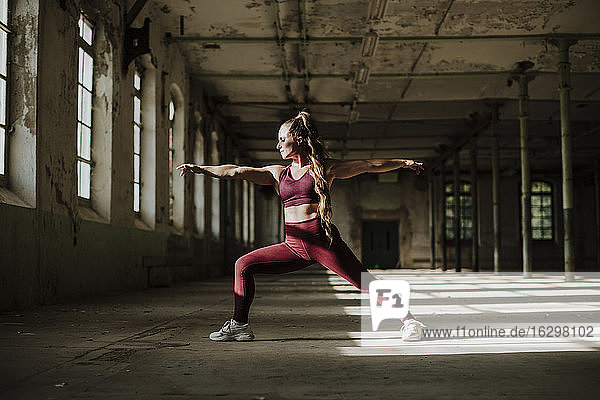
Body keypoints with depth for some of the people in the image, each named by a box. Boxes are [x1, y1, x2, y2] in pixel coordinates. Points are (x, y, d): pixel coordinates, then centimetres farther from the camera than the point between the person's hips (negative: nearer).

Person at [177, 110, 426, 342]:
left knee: (365, 282, -10)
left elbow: (369, 165, 9)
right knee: (244, 265, 0)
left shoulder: (324, 168, 5)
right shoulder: (278, 173, 15)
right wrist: (200, 169, 4)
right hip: (293, 245, 5)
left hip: (322, 241, -4)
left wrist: (403, 162, 9)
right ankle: (239, 326, 7)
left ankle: (408, 321, 2)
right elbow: (235, 172, 10)